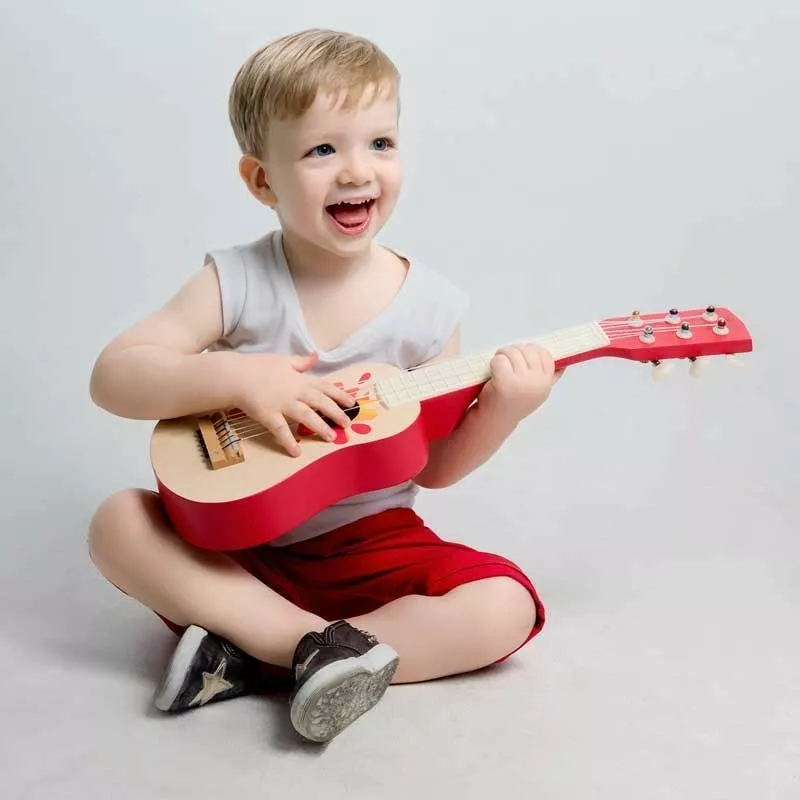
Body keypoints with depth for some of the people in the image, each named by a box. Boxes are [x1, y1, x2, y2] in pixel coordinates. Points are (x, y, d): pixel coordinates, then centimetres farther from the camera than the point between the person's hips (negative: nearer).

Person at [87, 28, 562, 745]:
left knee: (505, 607, -20)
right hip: (236, 545, 0)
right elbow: (112, 377, -14)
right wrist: (235, 377, -27)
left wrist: (502, 408, -19)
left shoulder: (428, 305, -6)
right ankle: (318, 640, -26)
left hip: (372, 545, 1)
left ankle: (252, 657, -20)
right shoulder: (237, 283, -9)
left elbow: (434, 466, 0)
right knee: (117, 523, -22)